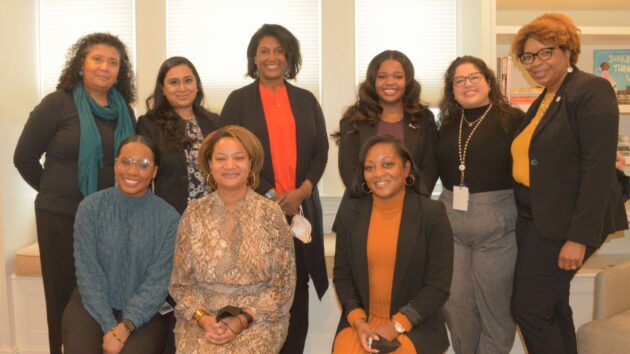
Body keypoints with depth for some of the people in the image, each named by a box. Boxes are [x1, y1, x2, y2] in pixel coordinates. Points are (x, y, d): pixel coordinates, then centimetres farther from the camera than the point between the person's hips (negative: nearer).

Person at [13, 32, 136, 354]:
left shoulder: (124, 111, 7)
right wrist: (54, 191, 3)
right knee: (66, 297, 7)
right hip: (61, 217, -3)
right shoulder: (58, 103, -6)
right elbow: (24, 158, -3)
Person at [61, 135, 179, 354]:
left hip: (145, 311, -1)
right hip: (92, 305, 1)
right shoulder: (91, 207, -3)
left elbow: (158, 280, -8)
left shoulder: (169, 218, -6)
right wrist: (109, 327, -15)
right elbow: (88, 272, -7)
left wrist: (126, 326, -20)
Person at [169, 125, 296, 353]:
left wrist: (243, 320, -12)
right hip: (200, 321, 2)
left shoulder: (271, 214, -2)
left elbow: (283, 285, -2)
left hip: (259, 321, -1)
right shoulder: (194, 213, 3)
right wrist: (202, 317, -10)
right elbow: (180, 283, 6)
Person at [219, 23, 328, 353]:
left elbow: (321, 151, 9)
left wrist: (301, 192, -8)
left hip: (300, 207, 3)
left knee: (297, 290, 3)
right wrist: (270, 194, -10)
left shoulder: (306, 100, 13)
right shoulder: (238, 100, 5)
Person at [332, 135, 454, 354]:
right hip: (361, 320, 2)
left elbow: (439, 285, -8)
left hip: (415, 325, -2)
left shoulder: (432, 214, -8)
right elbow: (342, 275, 5)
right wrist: (357, 320, -10)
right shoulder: (349, 212, 1)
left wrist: (397, 325, -14)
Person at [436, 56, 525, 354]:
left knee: (495, 301, 8)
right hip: (450, 219, 5)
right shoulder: (448, 125, 11)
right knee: (455, 301, 10)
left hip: (497, 222, -4)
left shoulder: (513, 119, -4)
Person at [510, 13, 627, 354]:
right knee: (552, 308, 16)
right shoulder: (543, 100, 14)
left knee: (528, 307, -5)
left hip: (563, 224, -8)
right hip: (533, 220, 9)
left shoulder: (591, 90, -12)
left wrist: (580, 237, -22)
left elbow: (598, 168, -19)